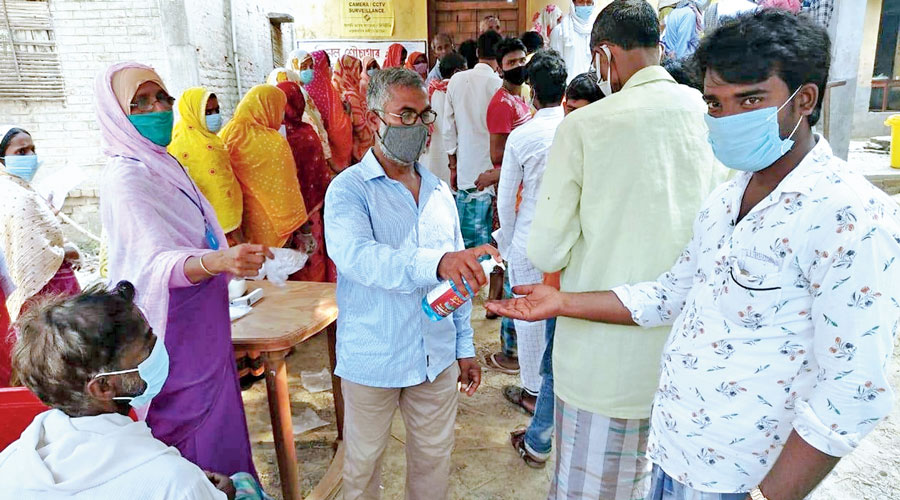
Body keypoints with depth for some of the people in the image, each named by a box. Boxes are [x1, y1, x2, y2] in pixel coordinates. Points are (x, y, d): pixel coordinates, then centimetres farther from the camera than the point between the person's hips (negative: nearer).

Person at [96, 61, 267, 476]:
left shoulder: (161, 165, 8)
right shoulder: (125, 180, -20)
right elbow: (157, 263, -36)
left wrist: (232, 258, 34)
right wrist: (216, 261, -55)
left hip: (201, 329, 9)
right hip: (176, 338, -9)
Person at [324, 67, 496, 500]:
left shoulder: (440, 192, 6)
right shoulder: (349, 189, -11)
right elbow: (355, 255, -32)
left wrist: (464, 347, 11)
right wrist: (434, 263, -47)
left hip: (437, 357, 4)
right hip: (371, 358, -4)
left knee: (435, 459, 18)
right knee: (363, 464, 15)